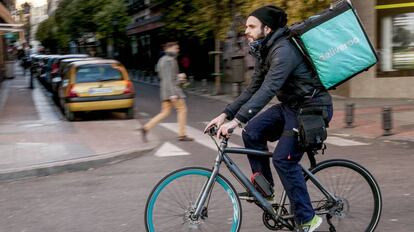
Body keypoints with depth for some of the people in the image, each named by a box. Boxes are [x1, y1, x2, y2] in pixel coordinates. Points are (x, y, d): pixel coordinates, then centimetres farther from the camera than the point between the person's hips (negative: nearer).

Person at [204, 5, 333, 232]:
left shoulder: (283, 51, -24)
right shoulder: (264, 52, 6)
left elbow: (268, 90, -35)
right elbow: (252, 89, 9)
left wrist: (236, 120, -40)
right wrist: (225, 115, 0)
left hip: (312, 108, -9)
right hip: (290, 105, 9)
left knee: (284, 159, -14)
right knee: (252, 132, -8)